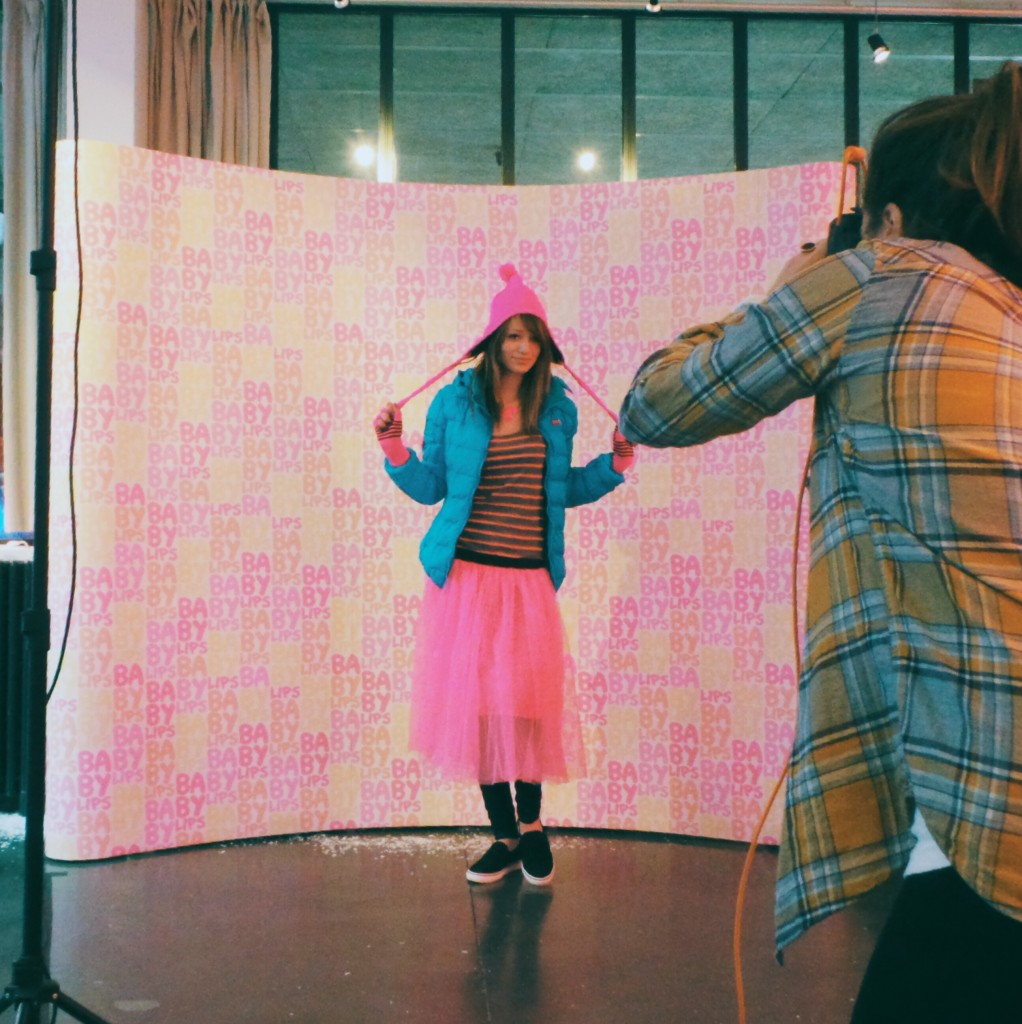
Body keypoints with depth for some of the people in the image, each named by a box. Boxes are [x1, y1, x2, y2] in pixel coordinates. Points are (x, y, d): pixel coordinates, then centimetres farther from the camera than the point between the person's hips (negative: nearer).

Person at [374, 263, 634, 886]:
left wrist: (614, 465, 5)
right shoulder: (454, 402, 2)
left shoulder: (558, 409, 9)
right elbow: (430, 488, 5)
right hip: (466, 575, -1)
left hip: (530, 578, 1)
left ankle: (531, 821, 19)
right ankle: (505, 835, 19)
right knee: (477, 701, 2)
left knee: (527, 700, -5)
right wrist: (395, 449, -10)